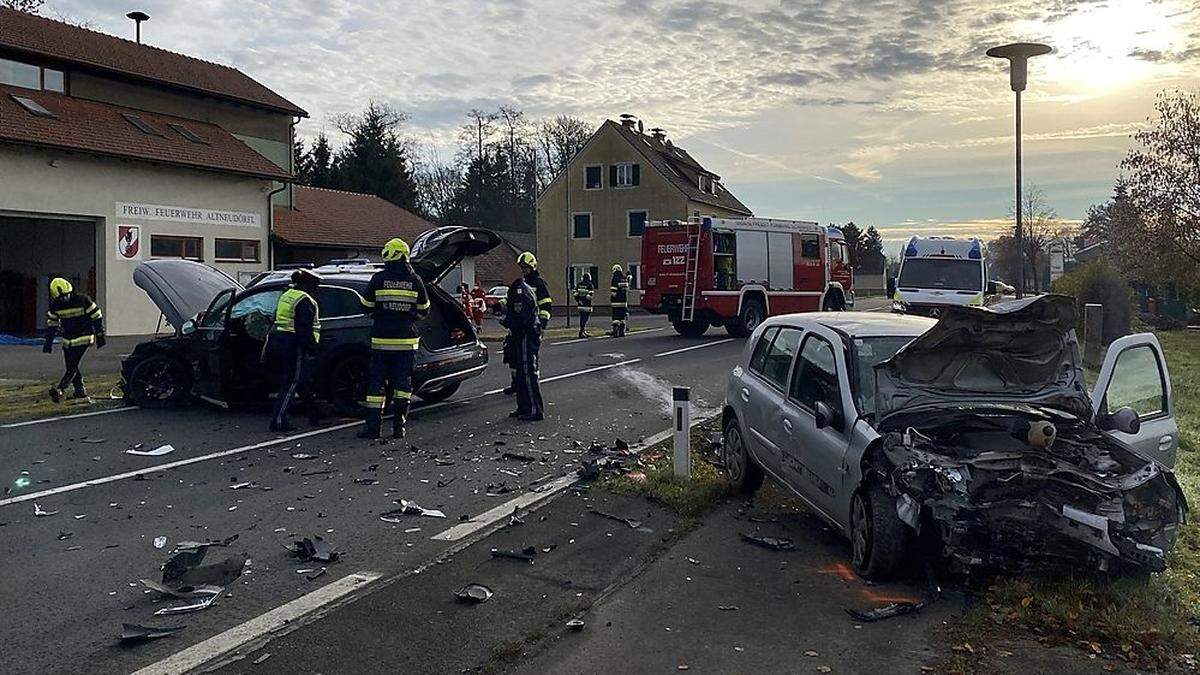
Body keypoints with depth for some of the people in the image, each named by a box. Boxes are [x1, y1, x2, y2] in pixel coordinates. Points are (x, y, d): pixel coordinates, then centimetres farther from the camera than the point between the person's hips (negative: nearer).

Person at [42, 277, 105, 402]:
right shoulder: (55, 305, 1)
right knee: (71, 366, 6)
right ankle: (80, 390, 18)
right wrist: (48, 342, 10)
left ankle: (60, 390, -25)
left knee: (72, 366, -16)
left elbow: (97, 316, -5)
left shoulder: (82, 299, -11)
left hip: (83, 338, -6)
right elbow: (52, 324, 12)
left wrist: (100, 335, -4)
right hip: (68, 340, 6)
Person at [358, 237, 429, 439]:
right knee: (403, 382, 9)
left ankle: (373, 426, 3)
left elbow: (367, 307, 3)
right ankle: (399, 426, 8)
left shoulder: (378, 279, -3)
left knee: (377, 382, 5)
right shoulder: (415, 280, 1)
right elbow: (424, 311, 8)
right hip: (407, 340, 1)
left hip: (382, 339, -1)